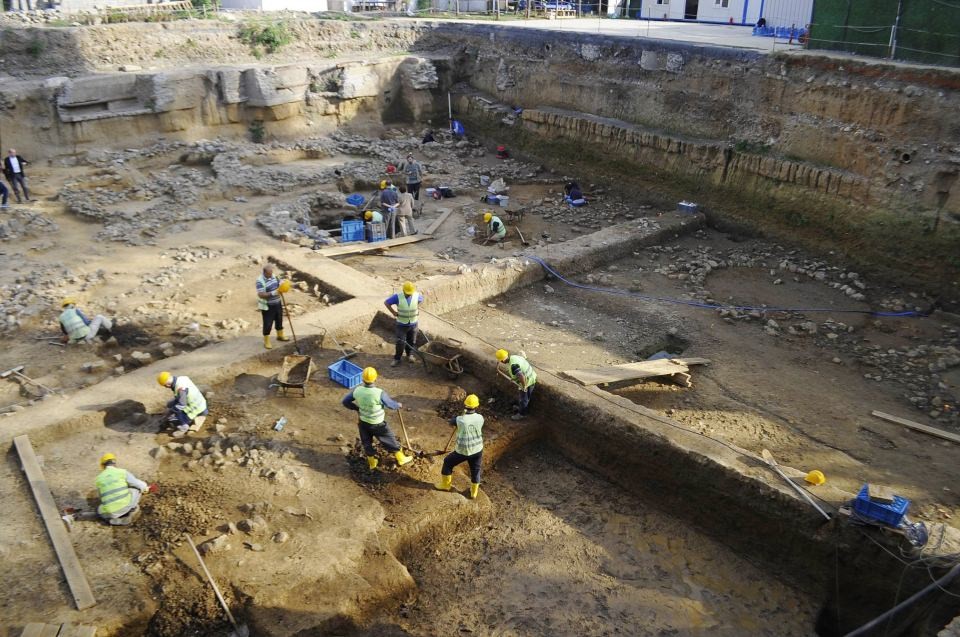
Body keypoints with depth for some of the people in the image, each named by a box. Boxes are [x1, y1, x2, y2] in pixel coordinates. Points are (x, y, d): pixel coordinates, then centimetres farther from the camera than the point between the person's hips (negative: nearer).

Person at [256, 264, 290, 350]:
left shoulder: (273, 276, -1)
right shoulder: (260, 281, -24)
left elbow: (280, 283, 10)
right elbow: (260, 294, -30)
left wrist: (284, 285, -15)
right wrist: (274, 293, -38)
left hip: (277, 303, 7)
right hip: (267, 306, -7)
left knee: (279, 320, 23)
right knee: (268, 324, 2)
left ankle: (280, 335, 45)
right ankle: (266, 342, 17)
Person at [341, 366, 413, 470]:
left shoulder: (357, 390, -20)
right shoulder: (380, 393, -32)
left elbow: (345, 401, -4)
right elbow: (391, 404, -16)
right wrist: (399, 405, 7)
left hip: (363, 422, 3)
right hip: (378, 424, -3)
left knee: (367, 442, 26)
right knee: (390, 440, 19)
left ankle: (372, 463, 44)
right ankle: (401, 459, 38)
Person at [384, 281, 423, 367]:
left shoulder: (417, 295, -11)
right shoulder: (398, 297, -19)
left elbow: (421, 300, 15)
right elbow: (386, 302, -8)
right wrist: (394, 312, -7)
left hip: (413, 324, 3)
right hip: (401, 324, -2)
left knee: (411, 341, 16)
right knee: (401, 342, -2)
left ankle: (410, 355, 38)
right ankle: (397, 359, 14)